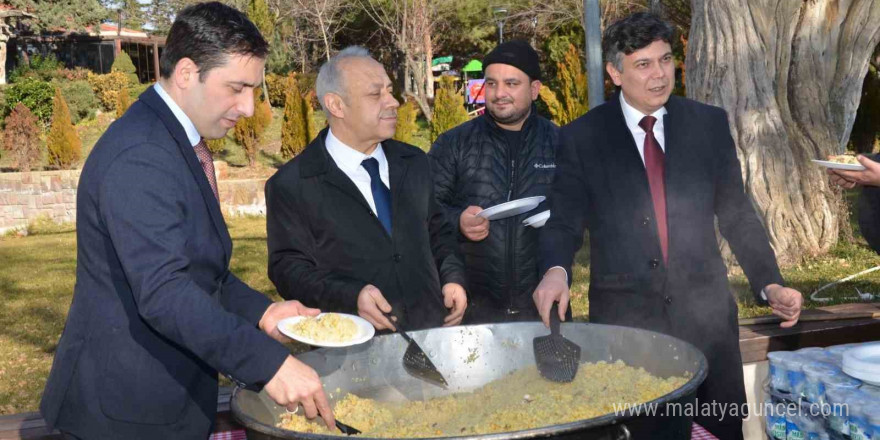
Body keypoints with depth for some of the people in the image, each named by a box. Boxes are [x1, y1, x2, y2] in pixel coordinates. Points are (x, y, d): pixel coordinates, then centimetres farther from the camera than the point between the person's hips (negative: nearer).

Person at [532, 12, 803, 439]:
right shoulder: (581, 137, -2)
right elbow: (563, 222, -3)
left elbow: (736, 213, 9)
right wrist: (556, 271, -23)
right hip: (623, 316, -2)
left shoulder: (709, 123, 4)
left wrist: (769, 284, 1)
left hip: (705, 312, 2)